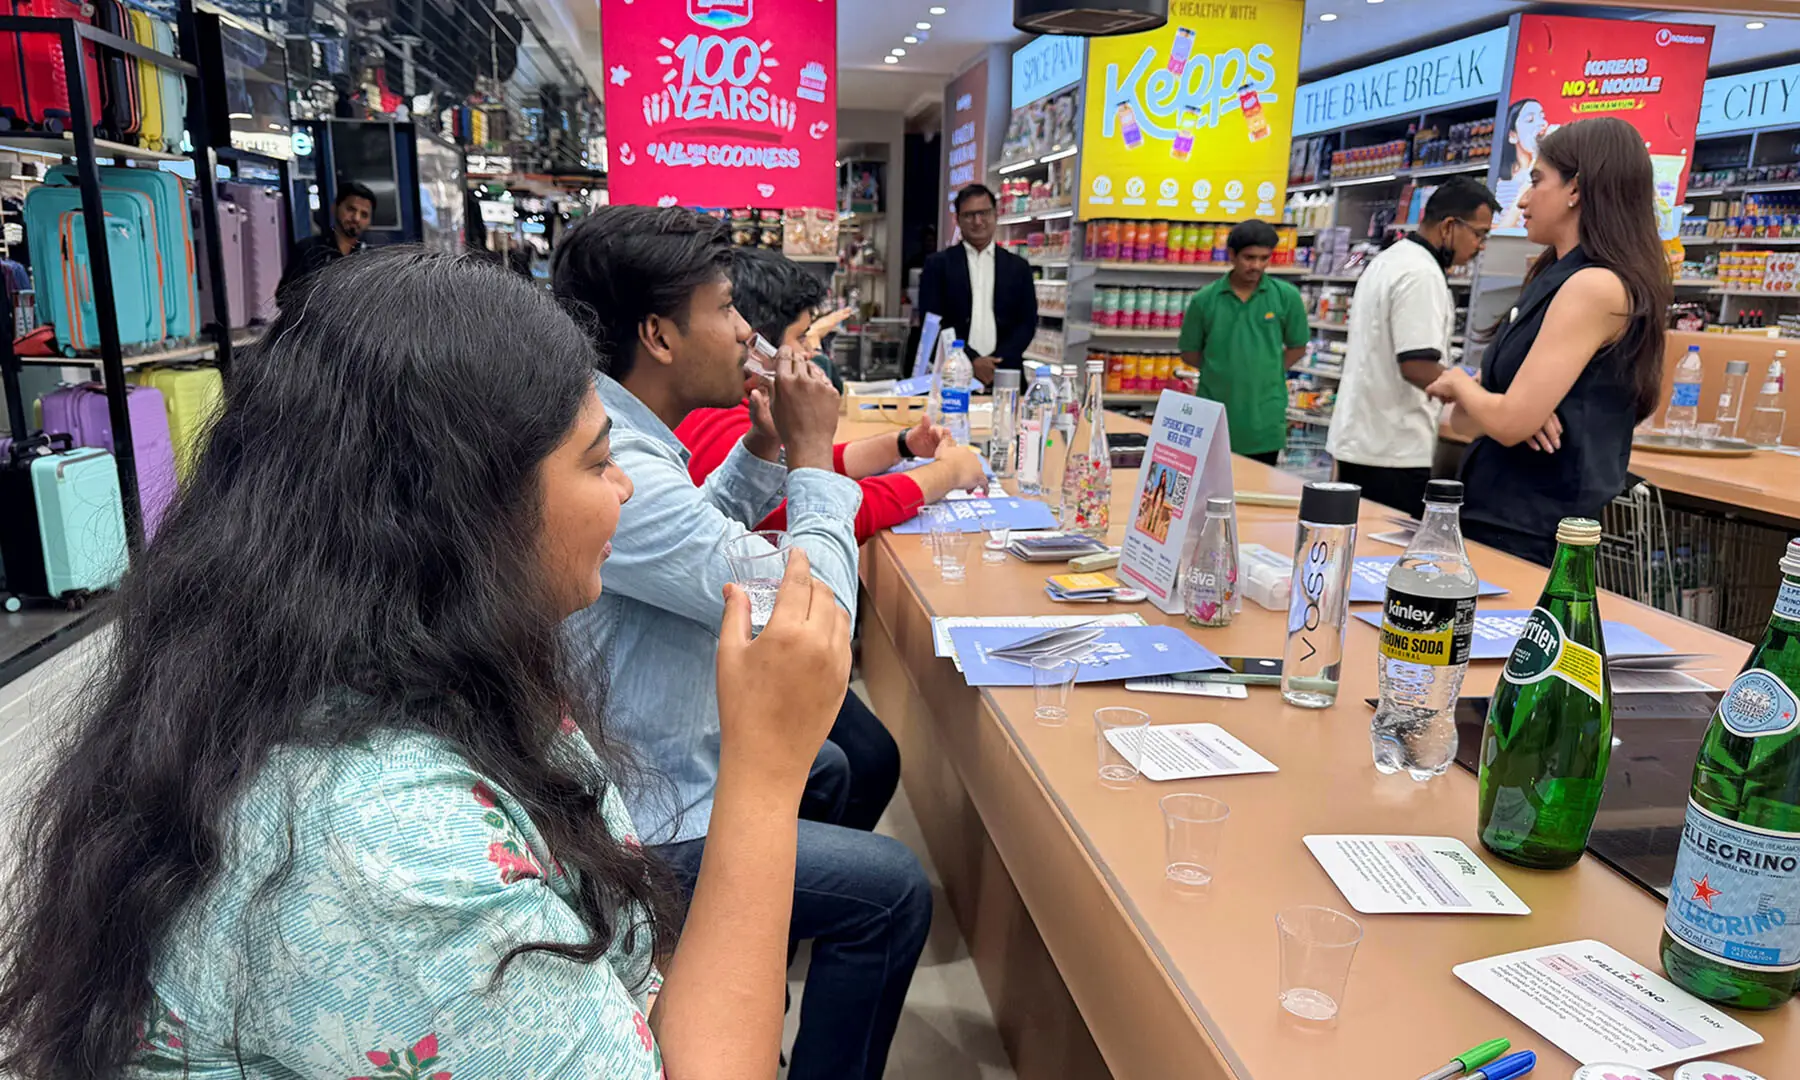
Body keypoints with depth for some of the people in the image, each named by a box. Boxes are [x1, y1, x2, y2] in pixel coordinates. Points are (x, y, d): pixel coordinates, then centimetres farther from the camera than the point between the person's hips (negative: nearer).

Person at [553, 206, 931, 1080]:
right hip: (633, 827, -11)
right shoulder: (617, 472, -32)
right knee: (893, 891, -11)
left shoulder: (614, 436, 1)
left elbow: (700, 540, 19)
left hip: (633, 766, 11)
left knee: (829, 768, 28)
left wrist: (766, 444, 3)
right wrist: (812, 453, -15)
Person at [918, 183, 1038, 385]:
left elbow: (1027, 322, 7)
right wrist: (971, 360, -12)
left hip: (1004, 375, 2)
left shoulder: (1018, 267, 12)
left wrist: (996, 363, -8)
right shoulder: (937, 265, 6)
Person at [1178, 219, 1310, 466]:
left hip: (1264, 420, 0)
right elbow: (1189, 353, 8)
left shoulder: (1286, 296, -2)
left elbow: (1297, 347, 9)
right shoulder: (1204, 300, -2)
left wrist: (1268, 372, 0)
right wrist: (1220, 372, 0)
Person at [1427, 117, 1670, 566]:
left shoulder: (1597, 286, -14)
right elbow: (1465, 420, 11)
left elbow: (1511, 422, -22)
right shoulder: (1554, 281, 14)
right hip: (1491, 518, 9)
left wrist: (1457, 382, -2)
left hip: (1527, 538, -9)